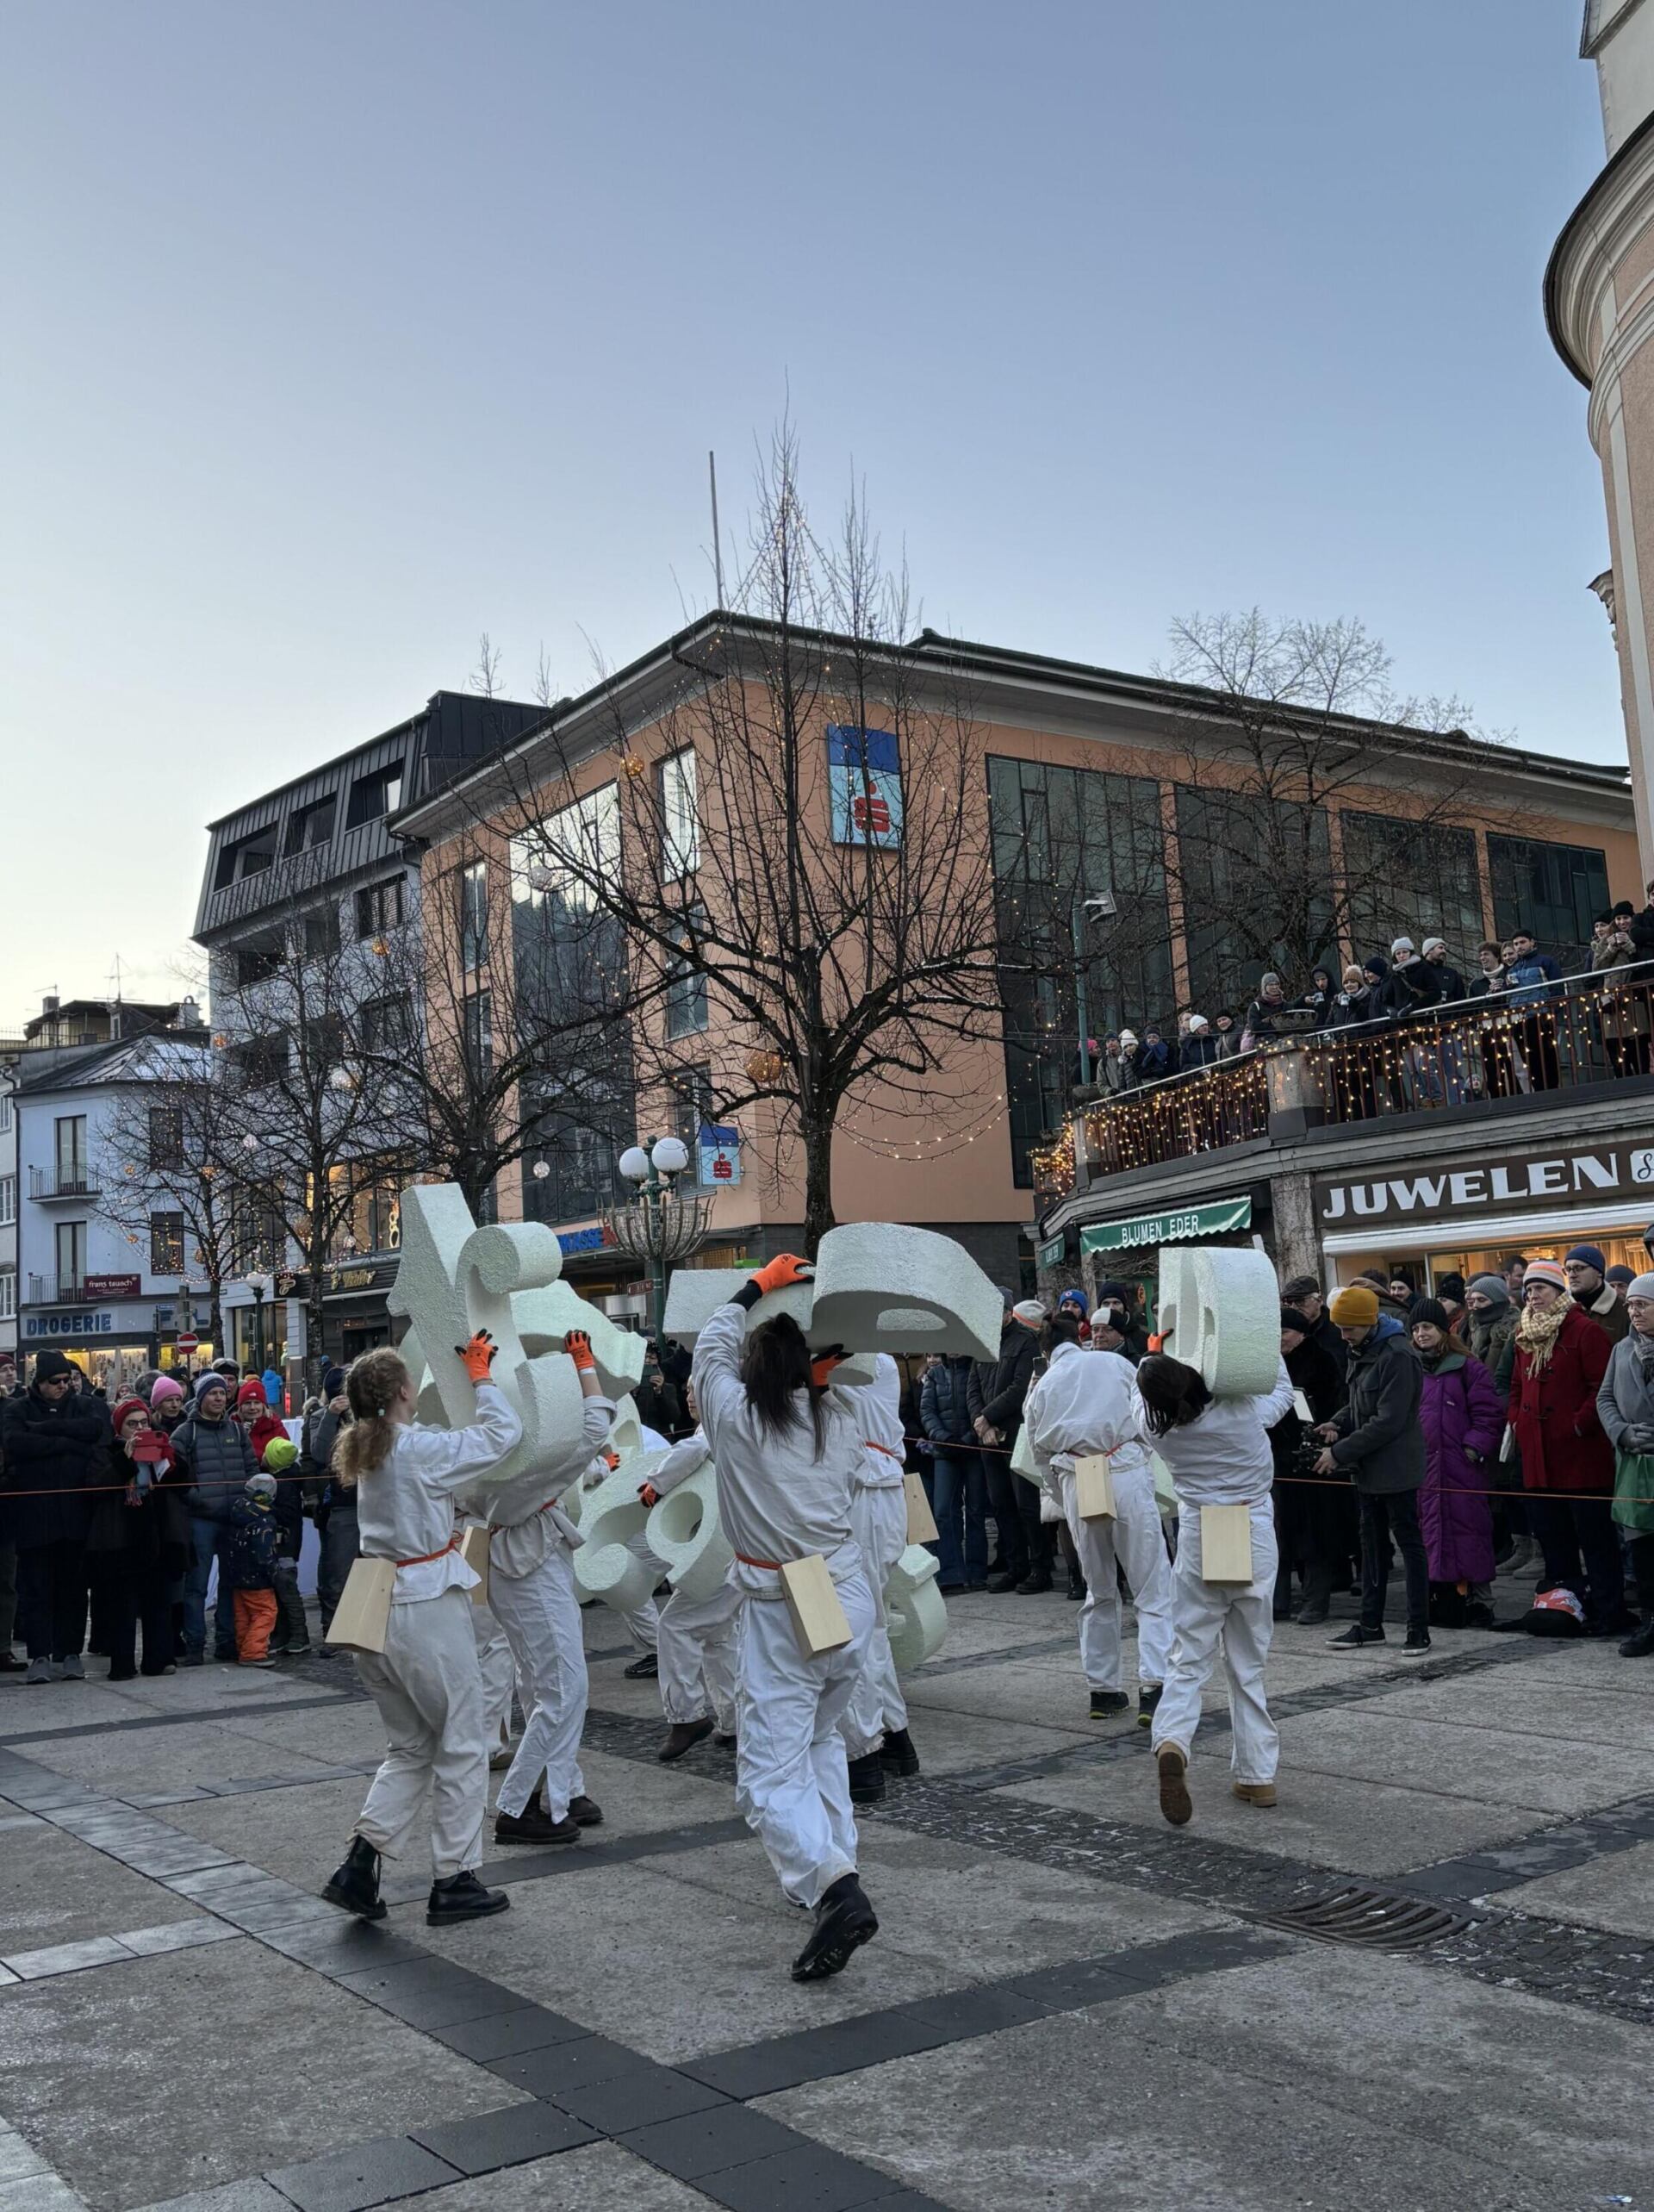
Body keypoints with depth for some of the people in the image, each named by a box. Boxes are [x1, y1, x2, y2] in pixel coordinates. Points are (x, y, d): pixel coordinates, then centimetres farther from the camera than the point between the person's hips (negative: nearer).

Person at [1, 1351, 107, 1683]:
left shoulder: (86, 1406, 11)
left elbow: (96, 1427, -11)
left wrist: (45, 1429, -12)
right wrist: (68, 1443, -12)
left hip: (74, 1509, 1)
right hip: (32, 1510, -1)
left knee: (73, 1586, 4)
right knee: (35, 1587, -1)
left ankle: (70, 1653, 11)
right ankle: (40, 1656, 3)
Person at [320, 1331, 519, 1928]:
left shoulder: (367, 1453, 8)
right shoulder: (421, 1449, -16)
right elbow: (504, 1434, -10)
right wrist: (482, 1376, 3)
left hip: (375, 1607, 8)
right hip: (427, 1609, -8)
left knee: (410, 1748, 19)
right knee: (463, 1746, 7)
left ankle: (359, 1866, 9)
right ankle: (453, 1882, 14)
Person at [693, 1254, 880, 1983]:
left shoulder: (735, 1418, -5)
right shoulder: (841, 1425, 3)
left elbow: (711, 1345, 13)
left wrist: (757, 1286, 25)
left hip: (779, 1612, -5)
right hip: (849, 1600, 5)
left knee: (769, 1774, -5)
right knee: (821, 1739, 26)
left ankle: (834, 1888, -24)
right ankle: (828, 1869, 29)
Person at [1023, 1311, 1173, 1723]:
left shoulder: (1041, 1389, 18)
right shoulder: (1114, 1363, 11)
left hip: (1075, 1483, 3)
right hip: (1126, 1472, -3)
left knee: (1099, 1591, 18)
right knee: (1153, 1589, 0)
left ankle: (1103, 1689, 20)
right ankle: (1153, 1687, -12)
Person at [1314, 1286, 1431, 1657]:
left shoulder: (1397, 1356, -20)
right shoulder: (1361, 1352, 10)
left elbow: (1389, 1421, -23)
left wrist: (1340, 1452, -20)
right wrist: (1338, 1424, 0)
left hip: (1395, 1467, -9)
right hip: (1367, 1467, 9)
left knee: (1409, 1542, 0)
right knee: (1372, 1543, 15)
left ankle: (1419, 1629, 8)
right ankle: (1370, 1625, 24)